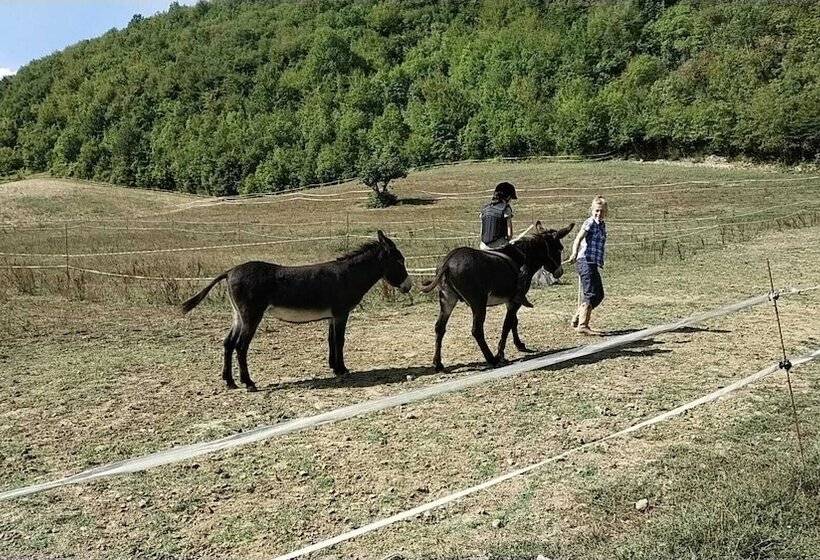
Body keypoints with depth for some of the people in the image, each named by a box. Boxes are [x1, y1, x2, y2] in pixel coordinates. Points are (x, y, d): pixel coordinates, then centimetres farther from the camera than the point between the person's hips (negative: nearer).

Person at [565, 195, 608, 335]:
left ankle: (577, 320, 22)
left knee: (599, 295, 13)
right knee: (591, 294, -13)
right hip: (585, 262, -9)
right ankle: (582, 326, -12)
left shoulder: (602, 225, 17)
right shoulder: (590, 222, -8)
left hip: (593, 264, 9)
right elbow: (578, 238, -22)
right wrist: (574, 254, -36)